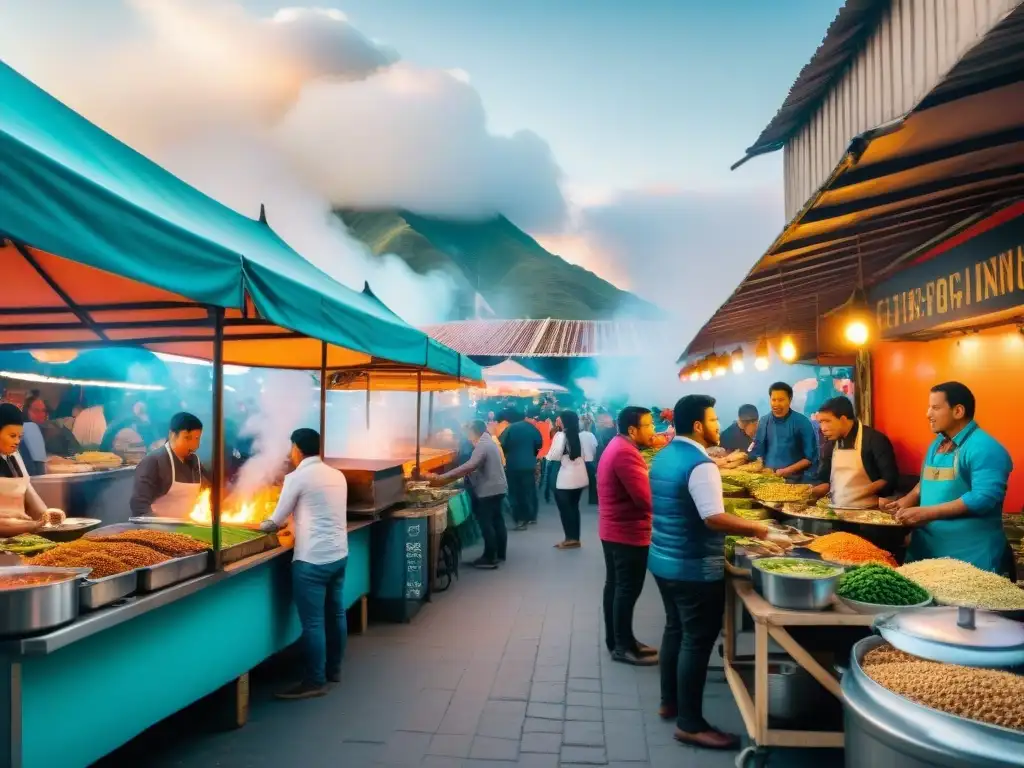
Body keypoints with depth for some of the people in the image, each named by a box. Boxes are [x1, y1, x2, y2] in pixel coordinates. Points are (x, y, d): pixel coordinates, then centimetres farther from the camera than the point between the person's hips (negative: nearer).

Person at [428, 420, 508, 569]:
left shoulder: (482, 445, -19)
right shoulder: (489, 442, 14)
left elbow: (470, 467, -31)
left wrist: (443, 477, -32)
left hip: (489, 490, -10)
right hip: (497, 488, 10)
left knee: (486, 524, -4)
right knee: (497, 521, 15)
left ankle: (489, 559, 1)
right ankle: (500, 554, 23)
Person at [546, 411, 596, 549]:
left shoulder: (561, 436, -12)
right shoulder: (582, 435, 2)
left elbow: (553, 457, -13)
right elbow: (587, 457, 7)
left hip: (565, 478, -6)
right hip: (580, 477, 6)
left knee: (565, 507, 6)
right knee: (573, 507, 15)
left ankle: (571, 538, 6)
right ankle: (575, 538, 18)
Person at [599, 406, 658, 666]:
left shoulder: (618, 446, 12)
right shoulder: (625, 453, -23)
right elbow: (646, 498, -26)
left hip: (614, 530, 11)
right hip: (628, 533, -11)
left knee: (615, 586, 16)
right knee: (628, 590, -1)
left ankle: (616, 640, 27)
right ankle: (623, 647, 10)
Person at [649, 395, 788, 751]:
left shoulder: (663, 457, 8)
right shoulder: (700, 464, -21)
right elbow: (714, 518, -28)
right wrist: (761, 530, -20)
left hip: (663, 560, 9)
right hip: (695, 569, -9)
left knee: (675, 629, 20)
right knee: (697, 641, 1)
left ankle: (669, 702, 33)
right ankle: (690, 724, 11)